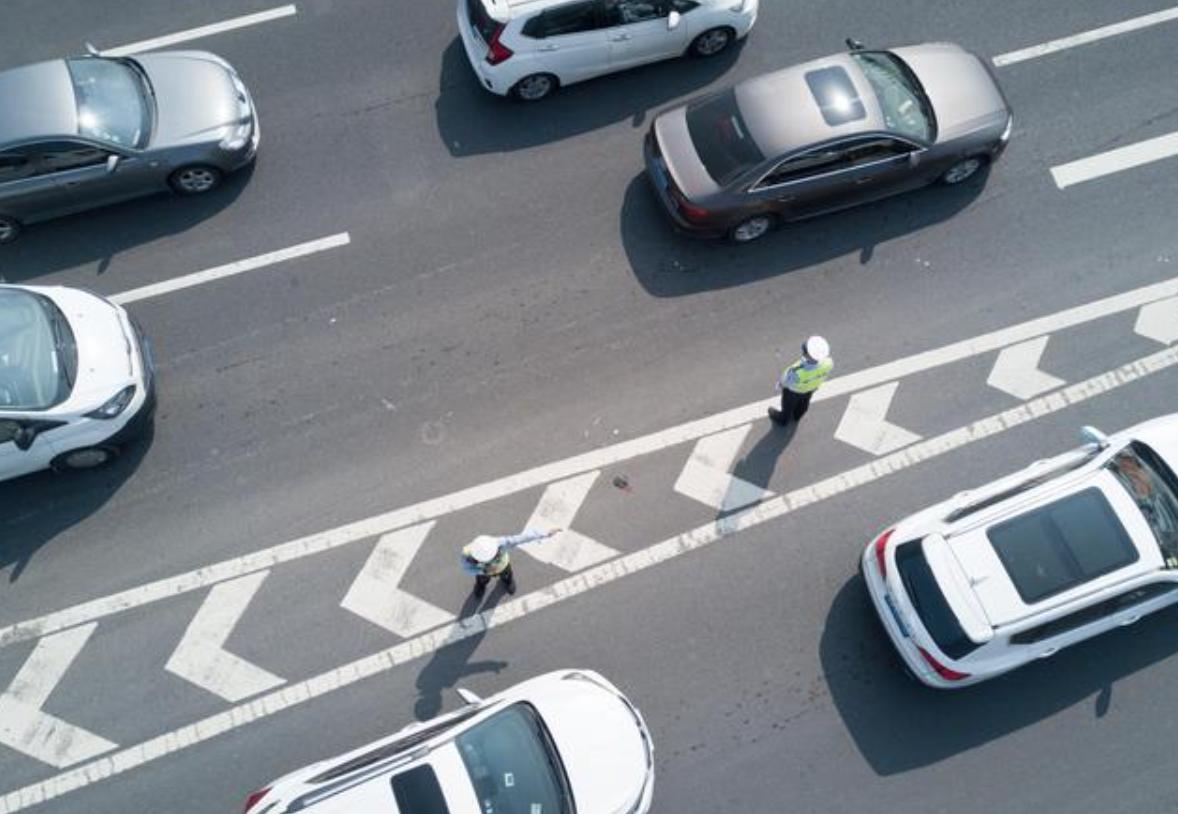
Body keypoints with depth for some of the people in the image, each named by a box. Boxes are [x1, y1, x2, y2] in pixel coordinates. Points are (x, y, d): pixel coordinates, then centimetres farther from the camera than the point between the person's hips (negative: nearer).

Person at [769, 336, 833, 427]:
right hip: (812, 385, 4)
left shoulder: (797, 372, -49)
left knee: (788, 403, 28)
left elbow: (786, 379, -24)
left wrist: (780, 385, -1)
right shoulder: (828, 363, -38)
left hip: (795, 388, -4)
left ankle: (784, 419, 59)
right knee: (803, 401, 34)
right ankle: (797, 414, 65)